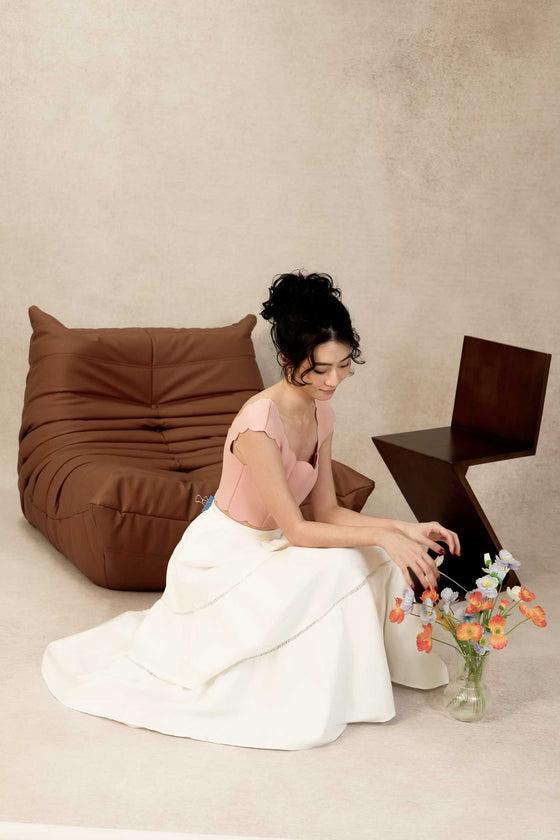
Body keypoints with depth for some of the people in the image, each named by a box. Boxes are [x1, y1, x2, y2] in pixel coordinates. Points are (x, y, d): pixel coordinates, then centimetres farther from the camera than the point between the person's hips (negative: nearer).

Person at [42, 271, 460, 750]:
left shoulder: (321, 413, -3)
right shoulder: (259, 422, -30)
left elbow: (328, 511, -1)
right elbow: (297, 531, -27)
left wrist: (403, 529, -12)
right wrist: (381, 536, -29)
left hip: (265, 548, 8)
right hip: (221, 557, -8)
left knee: (376, 561, -10)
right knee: (329, 572, -29)